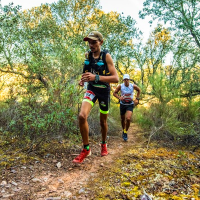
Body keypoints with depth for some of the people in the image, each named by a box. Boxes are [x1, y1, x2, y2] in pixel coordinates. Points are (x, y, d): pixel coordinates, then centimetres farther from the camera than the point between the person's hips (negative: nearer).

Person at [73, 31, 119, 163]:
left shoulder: (106, 56, -14)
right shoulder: (88, 55, 0)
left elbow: (116, 78, -23)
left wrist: (96, 77, -34)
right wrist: (83, 80, -2)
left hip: (104, 91, -2)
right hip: (91, 89, 2)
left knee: (103, 122, 13)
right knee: (82, 116, -23)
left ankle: (104, 144, 42)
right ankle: (86, 149, -7)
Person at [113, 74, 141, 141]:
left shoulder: (133, 86, -11)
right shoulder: (120, 86, -12)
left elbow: (139, 90, 10)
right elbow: (114, 93, -2)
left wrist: (137, 99, 3)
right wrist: (119, 97, -20)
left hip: (130, 104, -1)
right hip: (122, 104, 1)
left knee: (128, 119, -19)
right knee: (122, 119, 12)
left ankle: (125, 132, 3)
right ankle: (123, 130, 39)